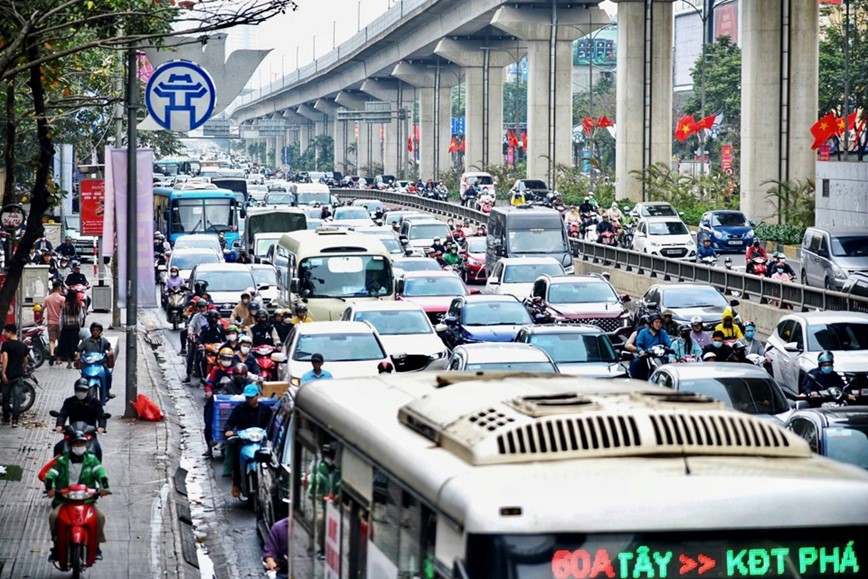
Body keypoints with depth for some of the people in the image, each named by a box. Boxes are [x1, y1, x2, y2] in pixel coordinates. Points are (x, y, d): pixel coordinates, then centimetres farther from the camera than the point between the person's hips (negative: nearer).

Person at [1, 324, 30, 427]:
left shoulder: (6, 344, -8)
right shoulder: (23, 345, 6)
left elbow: (5, 358, -18)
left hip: (8, 375, -3)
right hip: (19, 375, 3)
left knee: (6, 397, 12)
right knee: (17, 397, 0)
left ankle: (6, 418, 21)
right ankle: (15, 419, -7)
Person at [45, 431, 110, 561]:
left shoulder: (91, 459, 9)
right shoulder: (62, 460, 8)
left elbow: (100, 473, -5)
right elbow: (51, 475, -2)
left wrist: (104, 487, -25)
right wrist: (50, 488, -24)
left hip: (87, 499, 0)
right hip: (64, 500, 0)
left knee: (100, 516, -24)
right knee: (54, 516, -27)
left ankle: (96, 545, -6)